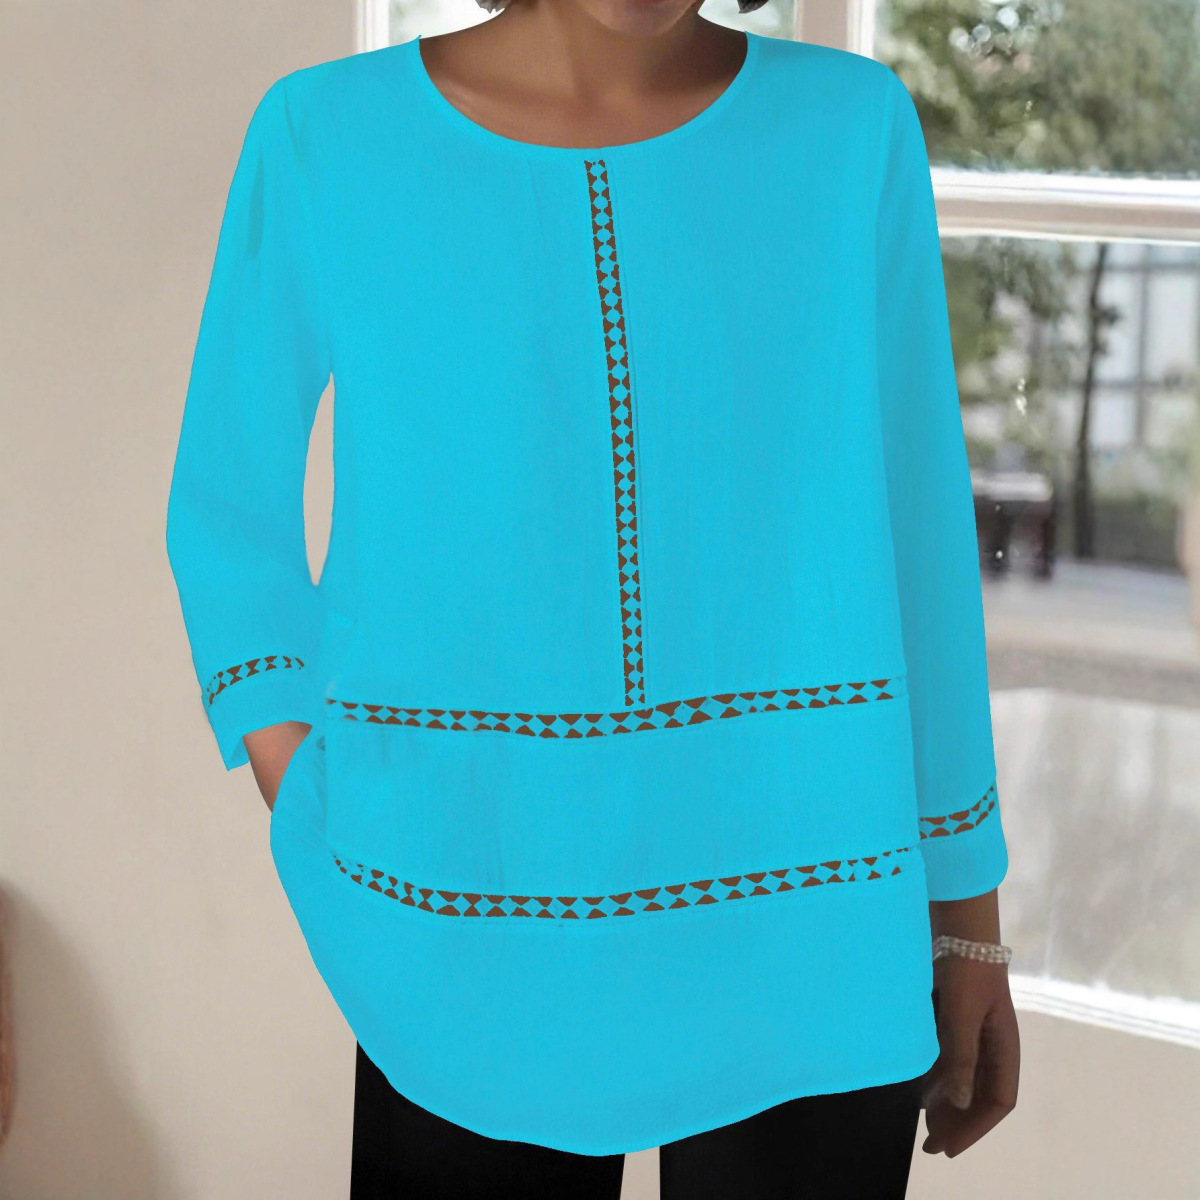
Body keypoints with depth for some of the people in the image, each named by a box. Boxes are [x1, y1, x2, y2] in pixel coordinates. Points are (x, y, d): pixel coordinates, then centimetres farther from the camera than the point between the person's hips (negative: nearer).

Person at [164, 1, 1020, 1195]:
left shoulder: (851, 127, 0)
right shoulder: (327, 137, -2)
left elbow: (917, 545, 3)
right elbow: (228, 514, 8)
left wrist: (968, 918, 7)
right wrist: (307, 816, -3)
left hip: (807, 944, 1)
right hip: (467, 950, 0)